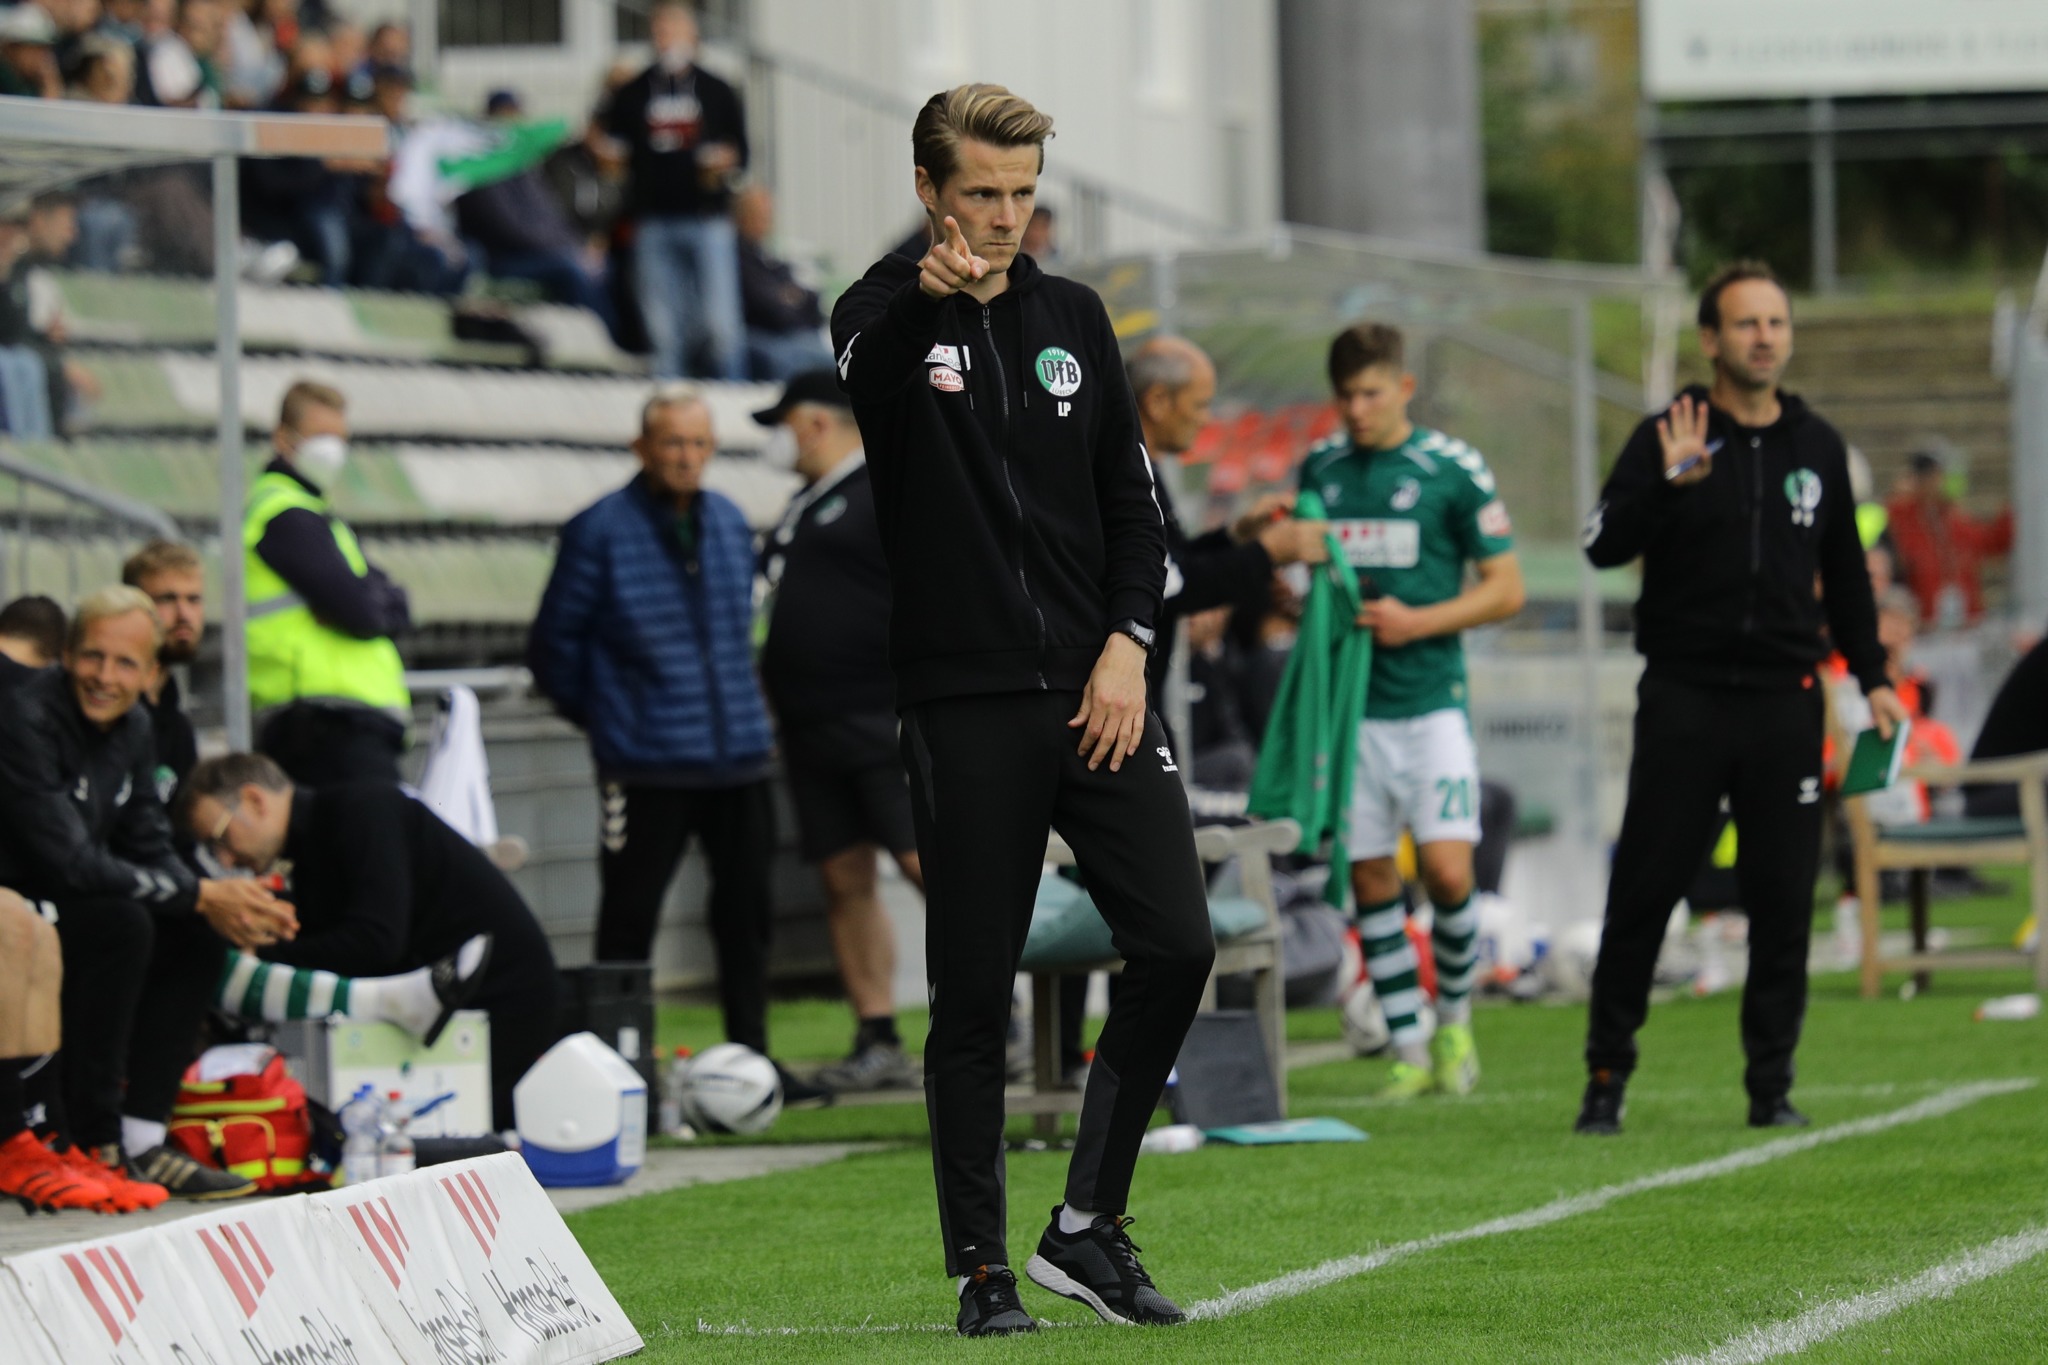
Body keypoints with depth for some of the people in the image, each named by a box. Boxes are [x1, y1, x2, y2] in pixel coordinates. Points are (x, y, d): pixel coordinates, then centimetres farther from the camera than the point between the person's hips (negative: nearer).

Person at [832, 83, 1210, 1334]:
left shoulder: (1073, 317, 13)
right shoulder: (890, 316, 0)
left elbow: (1133, 500, 15)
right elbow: (845, 378, -25)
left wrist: (1127, 644, 2)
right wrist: (928, 291, -43)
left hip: (1095, 694, 4)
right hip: (966, 703, -4)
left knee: (1177, 946, -4)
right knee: (973, 995, -2)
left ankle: (1089, 1224, 9)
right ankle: (983, 1269, 7)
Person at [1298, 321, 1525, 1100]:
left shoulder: (1452, 469, -2)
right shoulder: (1319, 469, 10)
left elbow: (1506, 589, -1)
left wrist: (1416, 621, -12)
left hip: (1430, 703, -4)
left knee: (1446, 870, -12)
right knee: (1369, 877, 2)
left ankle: (1454, 1019, 11)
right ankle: (1410, 1051, 9)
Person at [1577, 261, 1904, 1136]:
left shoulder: (1817, 446, 12)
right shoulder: (1667, 437, -1)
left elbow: (1845, 570, 20)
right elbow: (1602, 544, -11)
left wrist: (1872, 677, 14)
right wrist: (1670, 484, -26)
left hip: (1785, 701, 3)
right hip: (1685, 699, -3)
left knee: (1784, 899, 1)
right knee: (1644, 891, -4)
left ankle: (1772, 1083, 9)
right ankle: (1606, 1077, 3)